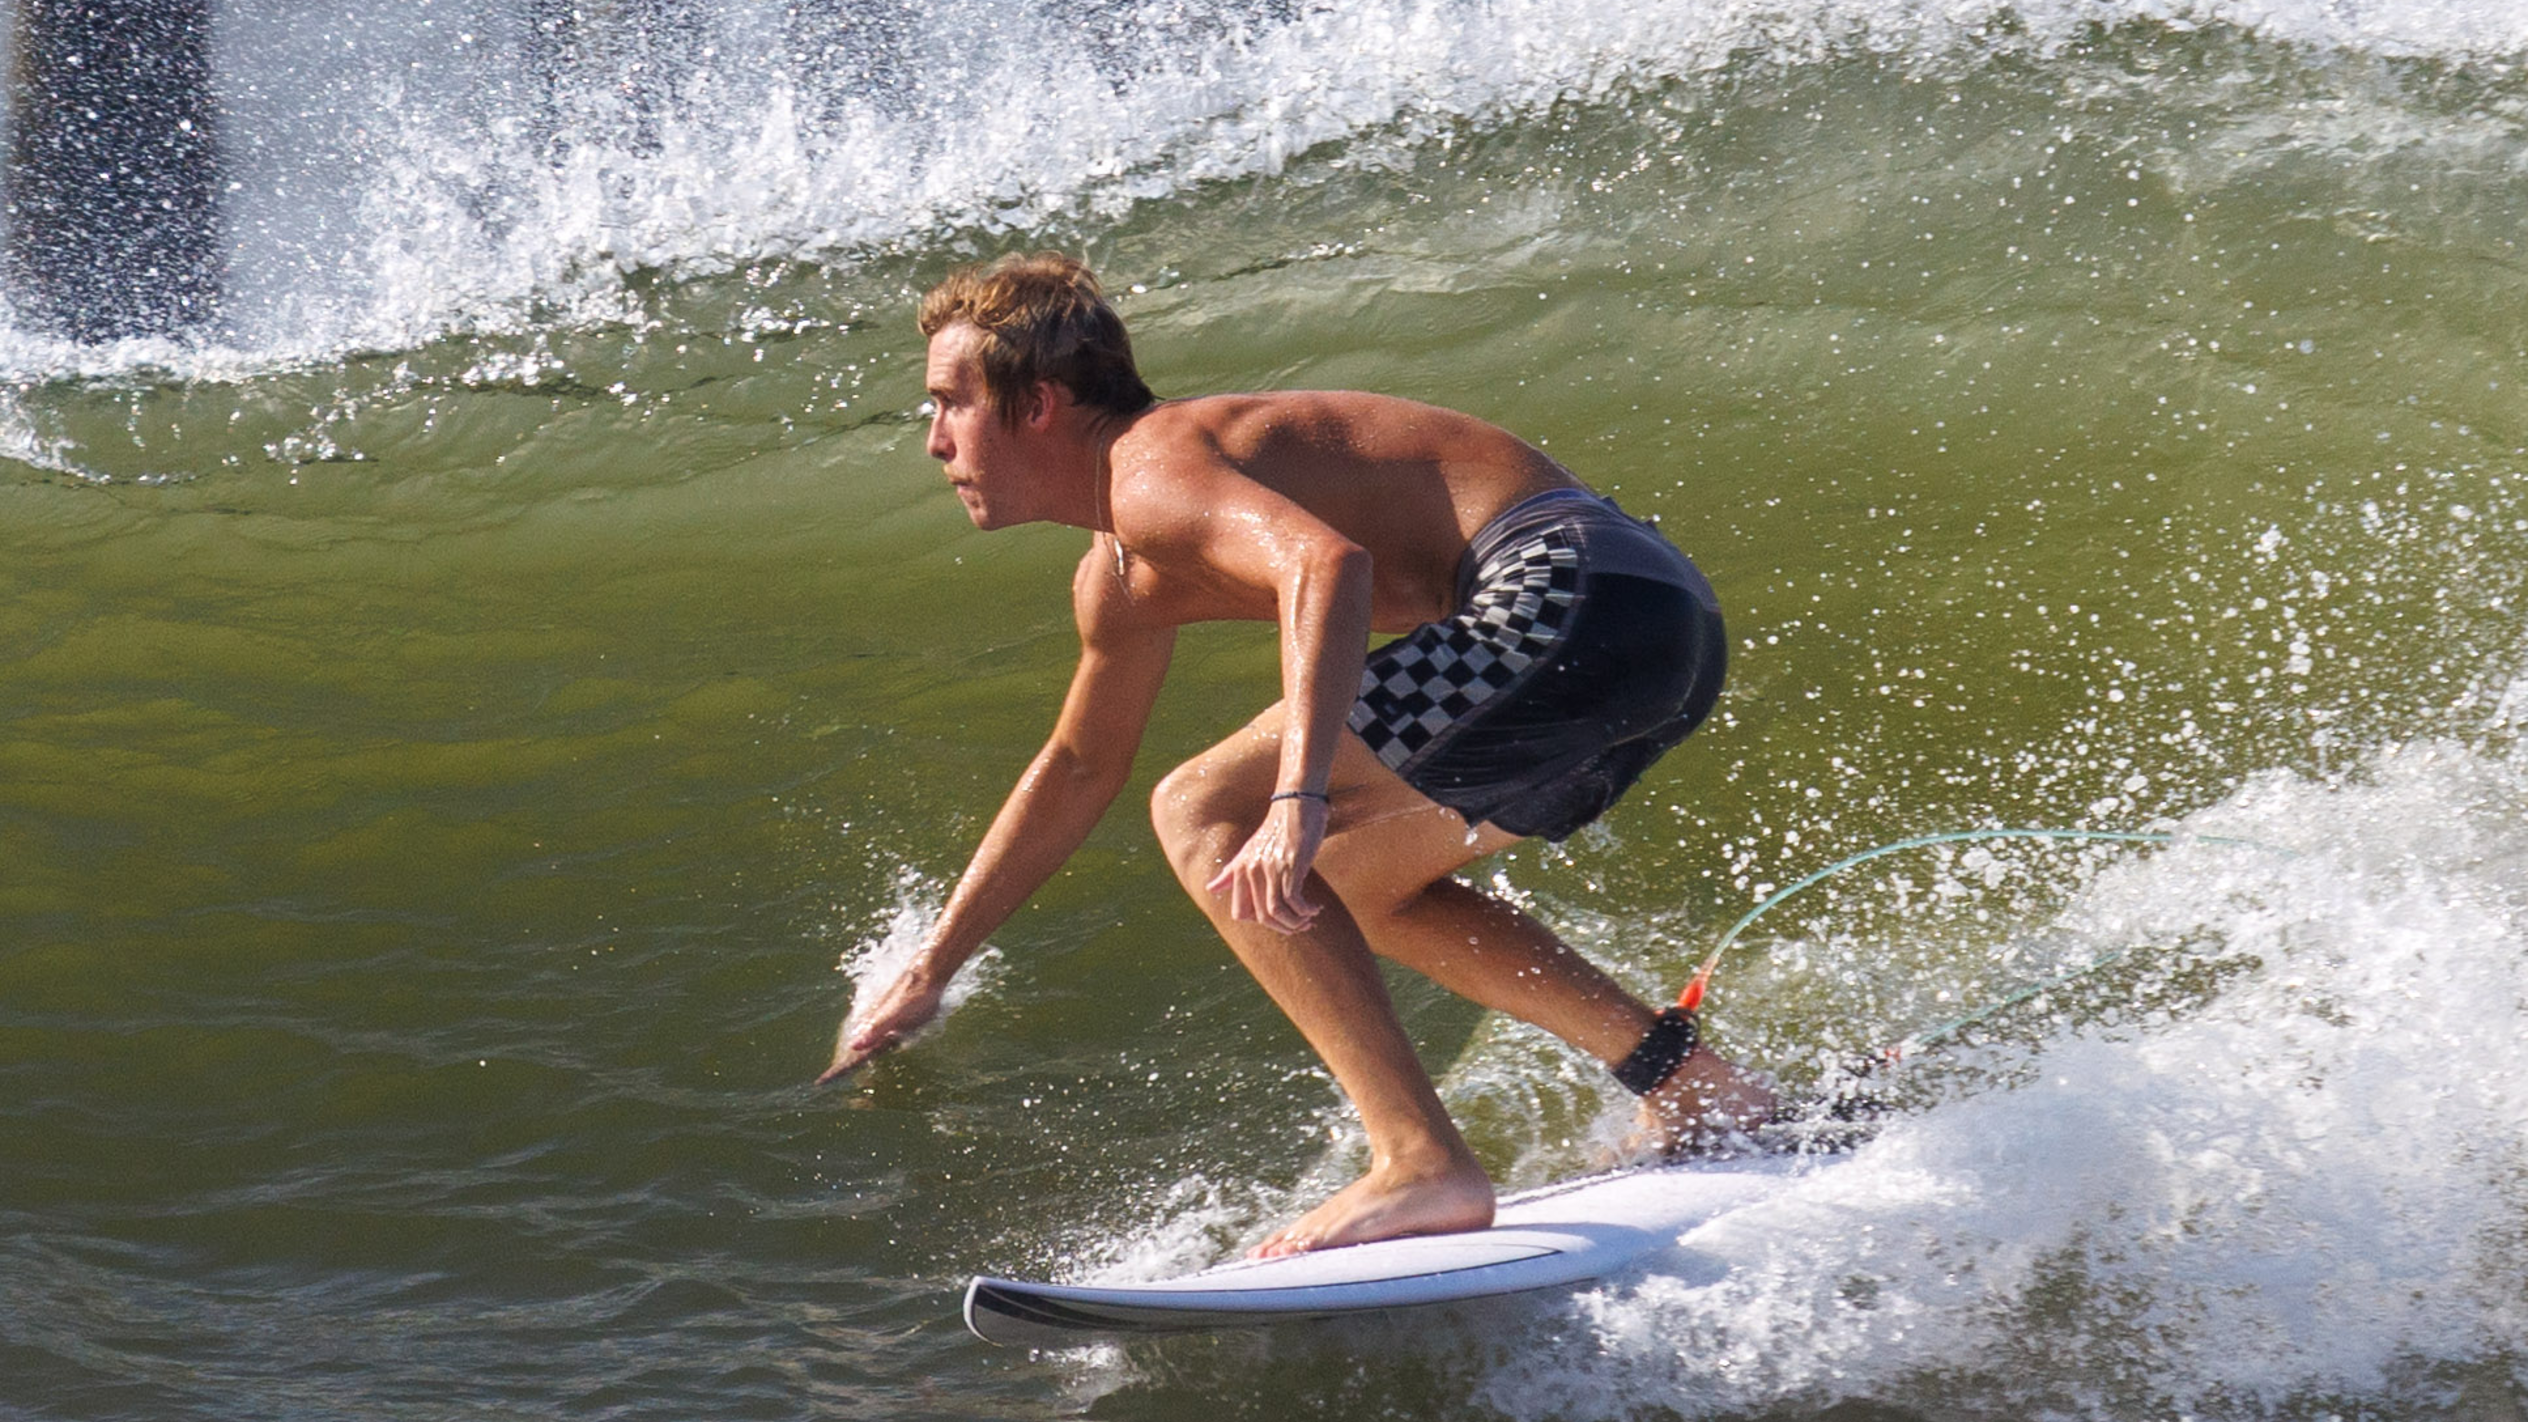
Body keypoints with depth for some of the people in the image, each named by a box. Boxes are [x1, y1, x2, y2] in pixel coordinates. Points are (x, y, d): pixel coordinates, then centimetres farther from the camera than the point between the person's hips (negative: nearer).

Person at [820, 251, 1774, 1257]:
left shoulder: (1151, 467, -8)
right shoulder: (1122, 579, 24)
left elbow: (1328, 562, -28)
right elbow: (1077, 772, 38)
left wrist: (1298, 799, -39)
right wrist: (928, 972, 42)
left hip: (1574, 598, -10)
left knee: (1202, 816, -10)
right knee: (1330, 883, 25)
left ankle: (1425, 1166, -18)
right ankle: (1692, 1091, 18)